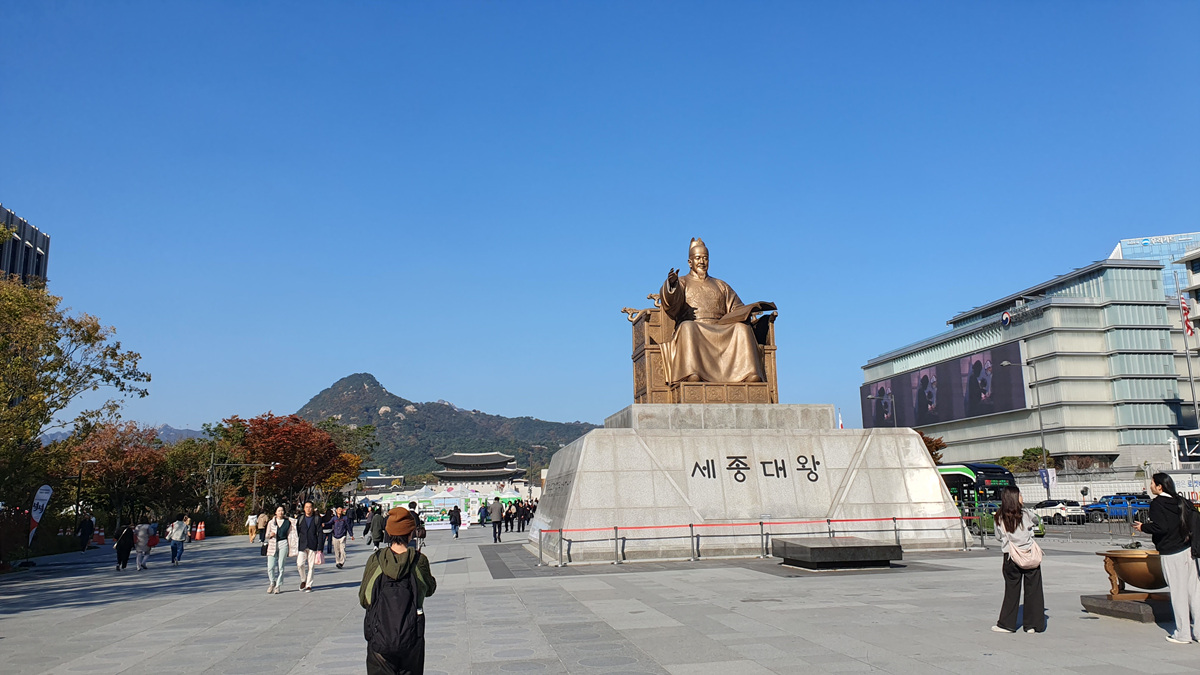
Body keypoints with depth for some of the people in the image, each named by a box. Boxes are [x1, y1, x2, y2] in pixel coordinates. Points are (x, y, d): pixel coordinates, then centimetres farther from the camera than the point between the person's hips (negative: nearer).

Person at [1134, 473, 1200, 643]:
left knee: (1178, 593, 0)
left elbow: (1160, 527, -20)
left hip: (1171, 554, -6)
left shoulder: (1157, 504, -11)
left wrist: (1143, 527, -5)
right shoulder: (1181, 501, 8)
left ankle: (1183, 634, 6)